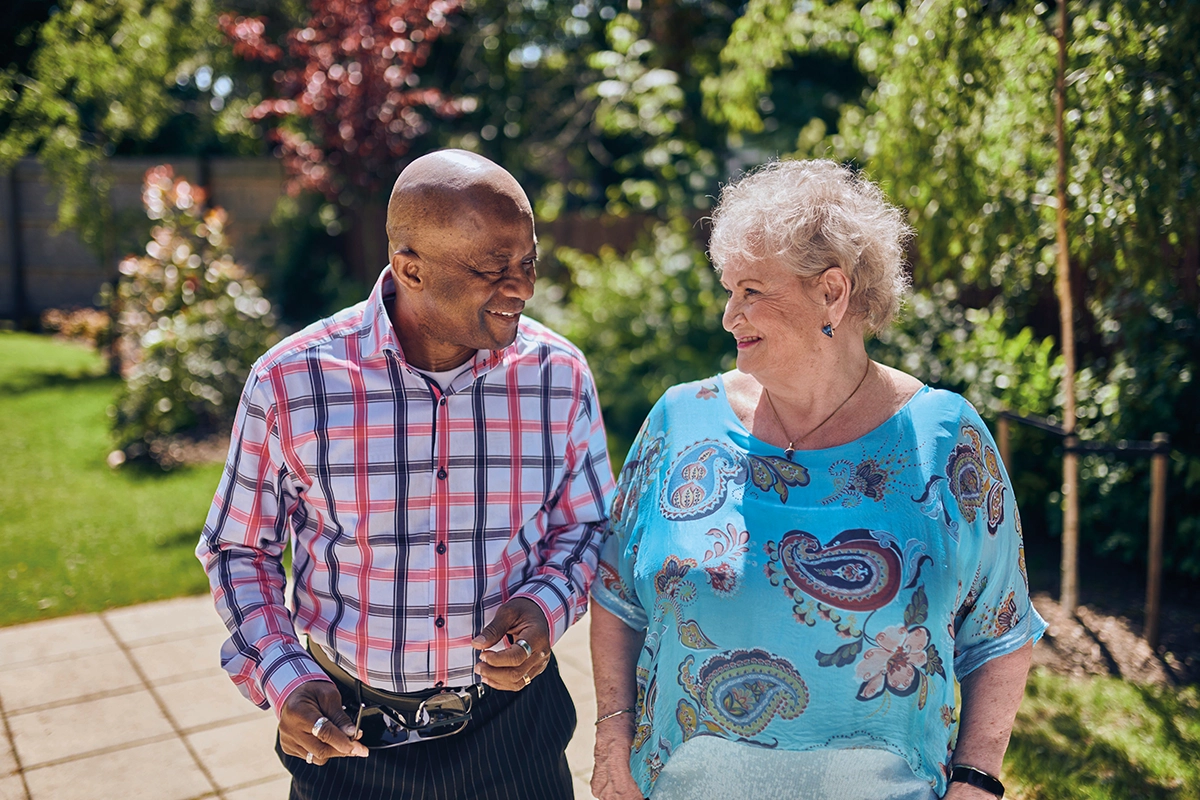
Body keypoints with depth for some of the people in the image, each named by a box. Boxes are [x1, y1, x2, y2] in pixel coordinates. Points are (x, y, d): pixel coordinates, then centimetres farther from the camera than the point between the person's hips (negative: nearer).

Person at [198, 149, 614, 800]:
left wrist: (546, 605, -16)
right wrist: (282, 678, -14)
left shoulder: (560, 375, -11)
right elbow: (238, 548, -2)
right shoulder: (290, 383, -16)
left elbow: (585, 525, 3)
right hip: (344, 733, -1)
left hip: (510, 718, 2)